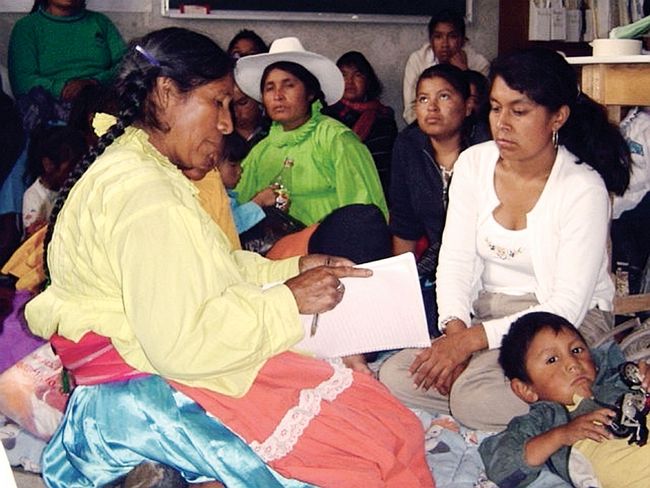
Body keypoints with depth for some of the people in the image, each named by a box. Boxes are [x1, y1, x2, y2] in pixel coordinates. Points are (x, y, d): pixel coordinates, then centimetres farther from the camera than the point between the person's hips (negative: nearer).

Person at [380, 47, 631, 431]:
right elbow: (455, 260, 0)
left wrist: (472, 339, -25)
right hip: (486, 311, 6)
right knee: (395, 377, -15)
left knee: (476, 397, -30)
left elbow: (567, 308, -19)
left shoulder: (583, 189, -16)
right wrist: (455, 328, -19)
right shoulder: (474, 163, 0)